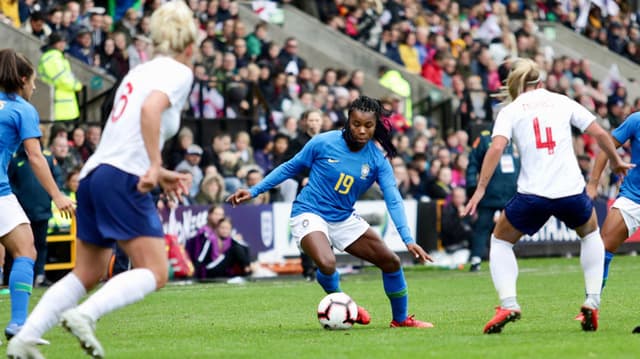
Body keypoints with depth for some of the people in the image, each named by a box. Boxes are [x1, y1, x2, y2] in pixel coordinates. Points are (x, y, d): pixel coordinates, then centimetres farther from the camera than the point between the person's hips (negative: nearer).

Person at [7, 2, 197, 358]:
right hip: (123, 178, -9)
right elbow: (150, 109, -21)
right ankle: (84, 315, -25)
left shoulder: (140, 72, 24)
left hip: (93, 173, 9)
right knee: (154, 272, -7)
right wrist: (155, 166, -22)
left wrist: (159, 174, 33)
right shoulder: (178, 72, 0)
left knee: (86, 274, 14)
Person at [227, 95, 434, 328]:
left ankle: (401, 319, 28)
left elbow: (393, 200, -12)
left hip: (344, 219, 5)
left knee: (391, 261, 4)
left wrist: (408, 240, -24)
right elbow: (290, 168, 0)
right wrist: (254, 191, -1)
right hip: (310, 213, -5)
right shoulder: (324, 143, -14)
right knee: (327, 263, -33)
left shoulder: (377, 159, -7)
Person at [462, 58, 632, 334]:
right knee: (590, 233, 33)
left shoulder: (510, 111, 7)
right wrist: (616, 162, 26)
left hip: (533, 194, -2)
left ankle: (508, 304, 1)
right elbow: (599, 133, 9)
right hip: (571, 192, 2)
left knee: (500, 242, 22)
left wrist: (480, 190, -9)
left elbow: (496, 148, -8)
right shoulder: (562, 102, 12)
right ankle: (592, 303, 20)